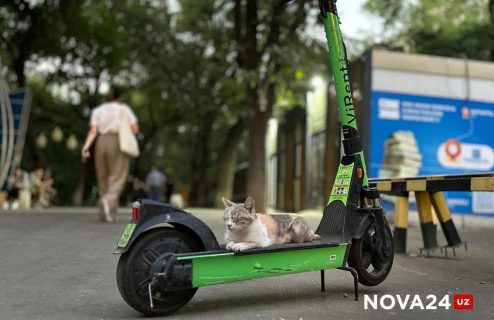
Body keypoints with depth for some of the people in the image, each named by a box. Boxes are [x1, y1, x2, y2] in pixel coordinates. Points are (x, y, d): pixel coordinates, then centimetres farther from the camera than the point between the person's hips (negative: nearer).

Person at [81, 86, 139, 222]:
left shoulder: (97, 110, 13)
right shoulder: (124, 108, 6)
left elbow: (93, 131, 0)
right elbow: (135, 129, 0)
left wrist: (86, 147, -6)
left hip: (101, 143, 3)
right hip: (118, 143, -3)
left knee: (103, 179, 11)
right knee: (117, 178, -6)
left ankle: (108, 213, 11)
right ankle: (107, 201, -34)